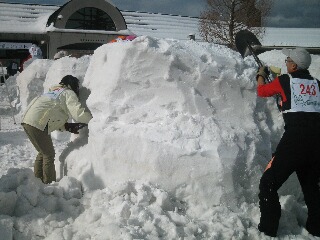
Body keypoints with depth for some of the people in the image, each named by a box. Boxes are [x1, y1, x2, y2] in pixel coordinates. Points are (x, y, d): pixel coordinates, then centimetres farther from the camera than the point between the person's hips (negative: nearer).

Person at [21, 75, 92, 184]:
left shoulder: (55, 92, 28)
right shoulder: (68, 93, 0)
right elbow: (79, 113, -14)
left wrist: (67, 126, 12)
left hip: (27, 120, 9)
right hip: (37, 123, -9)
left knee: (43, 152, 19)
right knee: (49, 154, -2)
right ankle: (49, 184, 3)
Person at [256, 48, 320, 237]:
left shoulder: (284, 81, 3)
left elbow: (261, 91, 20)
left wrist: (261, 75, 39)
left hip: (295, 138, -5)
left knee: (268, 184, 3)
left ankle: (268, 230, 2)